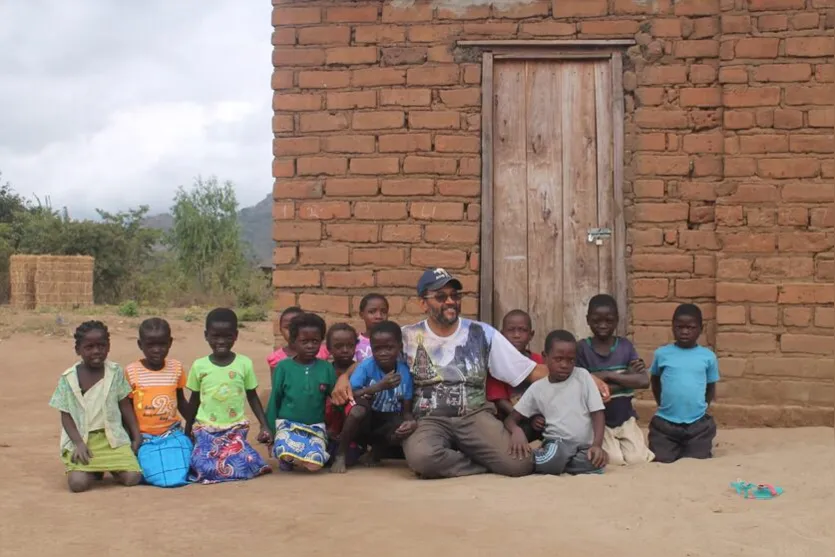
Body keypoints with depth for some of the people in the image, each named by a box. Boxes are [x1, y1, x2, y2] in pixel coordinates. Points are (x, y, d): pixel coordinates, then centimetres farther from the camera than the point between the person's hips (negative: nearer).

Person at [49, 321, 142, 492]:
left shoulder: (115, 372, 0)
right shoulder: (68, 378, -3)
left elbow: (125, 406, 7)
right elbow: (66, 415, -2)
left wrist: (137, 437, 3)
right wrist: (79, 443, -15)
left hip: (113, 437, 1)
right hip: (81, 440, -1)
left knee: (133, 477, -17)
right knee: (78, 483, -23)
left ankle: (111, 466, 16)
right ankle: (95, 470, 11)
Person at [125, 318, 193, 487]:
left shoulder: (176, 367, 2)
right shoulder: (131, 371, -6)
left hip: (172, 434, 2)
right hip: (144, 438, -2)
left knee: (181, 475, -16)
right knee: (162, 478, -18)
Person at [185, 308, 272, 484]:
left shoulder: (245, 363, -3)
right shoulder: (199, 366, -1)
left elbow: (252, 397, 7)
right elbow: (194, 400, 11)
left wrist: (264, 425, -1)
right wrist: (187, 431, 15)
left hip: (236, 427, 0)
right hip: (206, 428, 0)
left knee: (241, 465, -23)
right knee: (203, 466, -22)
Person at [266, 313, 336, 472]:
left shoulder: (326, 368, 2)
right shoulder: (283, 366, -1)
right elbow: (275, 399, 5)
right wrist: (269, 429, 6)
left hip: (316, 427, 1)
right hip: (288, 425, -1)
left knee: (315, 463, -28)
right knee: (285, 451, -34)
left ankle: (289, 457, 6)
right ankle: (287, 457, 3)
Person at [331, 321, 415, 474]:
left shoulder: (405, 372, -9)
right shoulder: (366, 366, -16)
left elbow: (406, 410, -6)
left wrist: (411, 421, -30)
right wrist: (379, 386, -37)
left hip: (387, 423, 2)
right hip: (363, 421, -2)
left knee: (408, 429, -30)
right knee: (359, 407, -36)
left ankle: (377, 452, 3)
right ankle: (340, 456, -14)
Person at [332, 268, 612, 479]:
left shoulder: (481, 333, 7)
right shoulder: (407, 337, 5)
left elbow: (531, 370, 6)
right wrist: (345, 377, -13)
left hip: (475, 416, 1)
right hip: (428, 420, -1)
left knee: (521, 464, -25)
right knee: (421, 457, -38)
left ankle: (452, 459, 4)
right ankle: (481, 465, -7)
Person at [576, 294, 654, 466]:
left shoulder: (625, 346, -1)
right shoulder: (582, 348, -8)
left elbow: (644, 381, -12)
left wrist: (608, 375, -19)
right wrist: (627, 377, -16)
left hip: (626, 418, 2)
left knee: (637, 459, -13)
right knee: (616, 461, -17)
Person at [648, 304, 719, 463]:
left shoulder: (708, 356, -3)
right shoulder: (662, 354, -3)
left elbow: (711, 389, 10)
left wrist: (700, 408, 5)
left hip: (698, 424, 0)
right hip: (665, 422, 0)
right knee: (661, 461, 2)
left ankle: (690, 450, 37)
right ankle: (676, 450, 35)